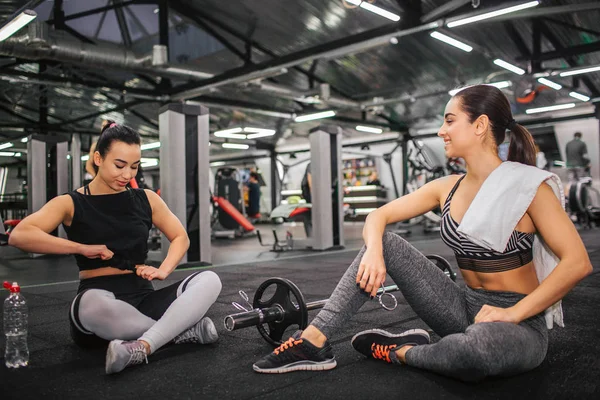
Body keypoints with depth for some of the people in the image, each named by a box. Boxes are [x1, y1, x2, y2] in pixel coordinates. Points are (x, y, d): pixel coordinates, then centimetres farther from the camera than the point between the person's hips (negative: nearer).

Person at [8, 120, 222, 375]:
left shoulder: (146, 199, 9)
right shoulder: (71, 203, 1)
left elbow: (180, 237, 13)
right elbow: (19, 236, -14)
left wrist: (163, 270, -6)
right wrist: (83, 248, -18)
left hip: (142, 297, 4)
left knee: (209, 280, -21)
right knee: (92, 302, -40)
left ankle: (143, 346, -38)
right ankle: (183, 329, -24)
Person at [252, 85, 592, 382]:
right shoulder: (446, 189, 3)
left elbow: (577, 262, -18)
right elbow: (379, 216, 3)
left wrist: (514, 313, -22)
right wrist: (373, 251, -19)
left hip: (520, 324, -5)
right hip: (465, 308, 5)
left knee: (480, 344, -42)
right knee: (383, 242, -8)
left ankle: (402, 351, -8)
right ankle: (314, 342, -11)